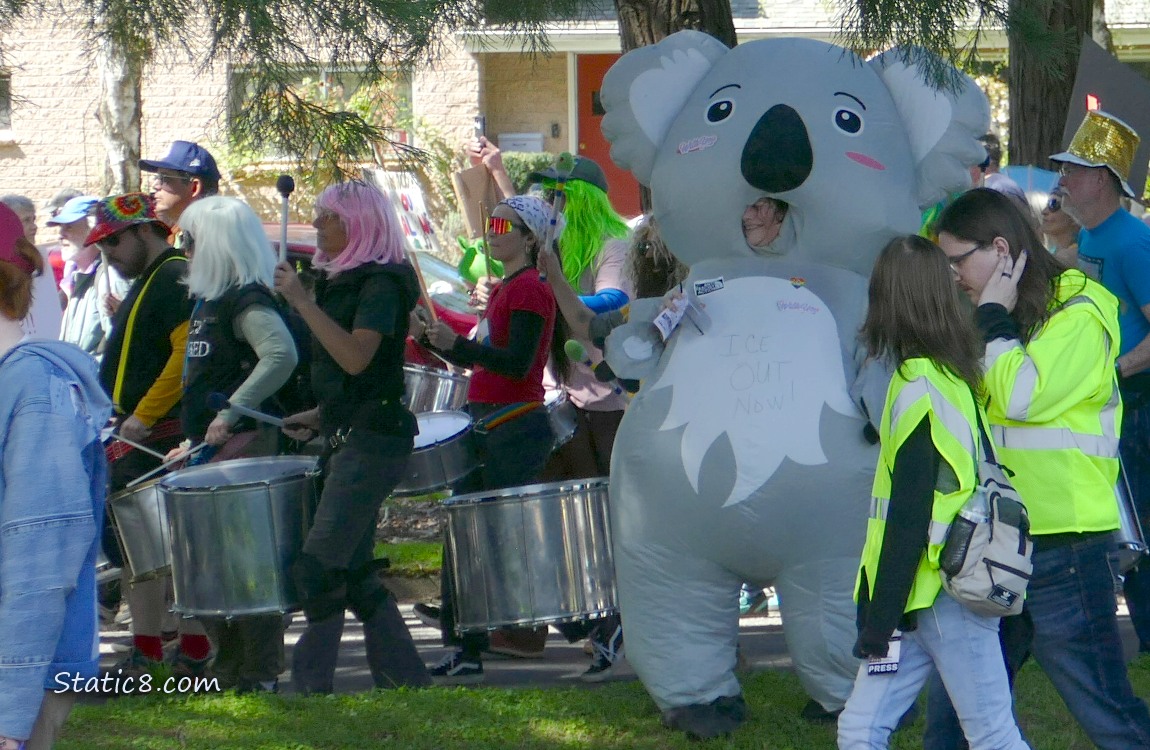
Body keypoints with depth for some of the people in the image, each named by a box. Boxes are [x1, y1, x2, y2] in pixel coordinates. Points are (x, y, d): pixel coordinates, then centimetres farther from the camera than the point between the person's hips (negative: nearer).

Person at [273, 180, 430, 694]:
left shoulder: (382, 282, -12)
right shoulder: (344, 281, 16)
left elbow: (358, 358, -27)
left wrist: (302, 301, -26)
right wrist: (319, 415, 14)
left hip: (373, 439, -10)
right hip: (348, 438, 10)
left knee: (320, 566, -12)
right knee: (353, 570, 11)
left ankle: (311, 681, -9)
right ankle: (405, 677, 15)